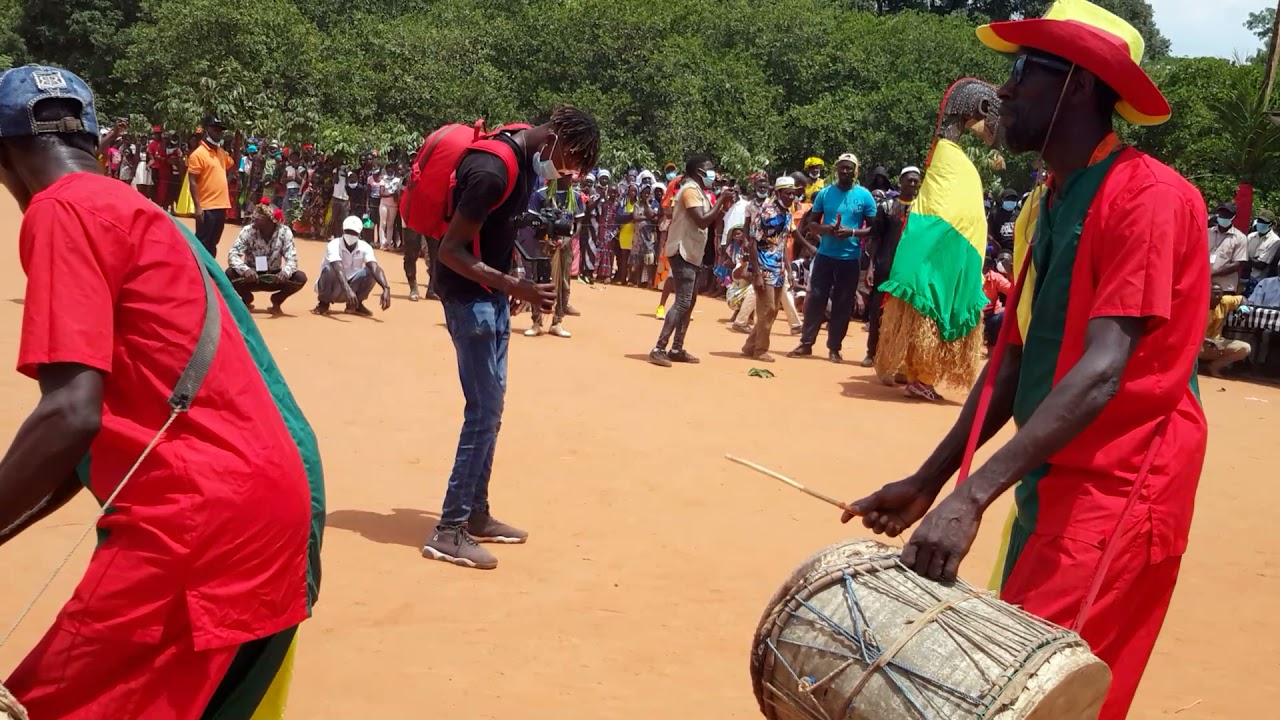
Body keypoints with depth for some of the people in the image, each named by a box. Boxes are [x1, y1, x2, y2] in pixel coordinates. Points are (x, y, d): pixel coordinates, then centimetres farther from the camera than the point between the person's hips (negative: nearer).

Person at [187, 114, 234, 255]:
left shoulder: (222, 152, 12)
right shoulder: (198, 154, -10)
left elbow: (233, 167, 30)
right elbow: (192, 182, -13)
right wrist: (197, 207, -18)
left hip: (221, 206, 7)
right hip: (206, 207, -7)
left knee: (212, 244, 14)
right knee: (202, 243, -2)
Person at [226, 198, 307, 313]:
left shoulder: (284, 232, -16)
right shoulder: (248, 231, -17)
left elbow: (292, 258, -20)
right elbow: (232, 254, -25)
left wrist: (285, 272, -44)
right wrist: (245, 269, -47)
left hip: (274, 278, 0)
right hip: (251, 277, 0)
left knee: (301, 278, -25)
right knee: (230, 274, -30)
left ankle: (277, 301, 3)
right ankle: (246, 300, 2)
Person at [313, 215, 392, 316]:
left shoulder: (365, 247, -11)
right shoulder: (334, 245, -22)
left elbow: (376, 268, -27)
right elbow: (339, 270, -39)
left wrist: (386, 288, -45)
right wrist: (348, 290, -56)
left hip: (352, 288, 3)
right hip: (333, 288, -3)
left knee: (370, 272, -22)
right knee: (330, 270, -34)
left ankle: (355, 304, -1)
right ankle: (324, 303, -8)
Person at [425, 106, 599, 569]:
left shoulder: (524, 158, 6)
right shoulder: (494, 171, -24)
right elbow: (450, 251, -24)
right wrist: (514, 286, -31)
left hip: (492, 295, 10)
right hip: (469, 296, -10)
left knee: (490, 409, 14)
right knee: (484, 412, -8)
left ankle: (476, 515, 25)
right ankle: (448, 532, -2)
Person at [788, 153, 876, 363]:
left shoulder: (864, 196, -2)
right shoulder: (825, 193, 3)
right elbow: (811, 222, 6)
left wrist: (852, 232, -18)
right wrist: (827, 229, -15)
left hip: (850, 258, -1)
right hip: (825, 255, 1)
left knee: (843, 304, 5)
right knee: (815, 299, 3)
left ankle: (834, 348, 14)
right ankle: (806, 343, 11)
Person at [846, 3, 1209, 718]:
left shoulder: (1150, 197, -15)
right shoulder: (1042, 209, 12)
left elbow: (1102, 373, -24)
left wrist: (973, 496, -30)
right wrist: (929, 480, 10)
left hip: (1118, 491, -9)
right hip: (1051, 486, 9)